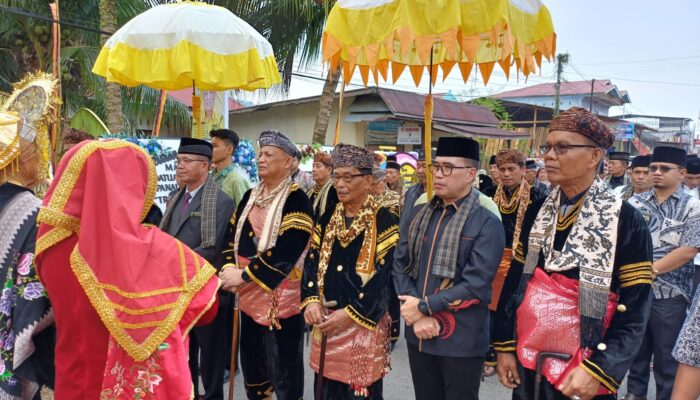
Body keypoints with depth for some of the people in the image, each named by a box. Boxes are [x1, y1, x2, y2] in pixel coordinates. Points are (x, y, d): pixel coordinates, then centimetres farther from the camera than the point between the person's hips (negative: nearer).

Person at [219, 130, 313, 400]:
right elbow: (235, 236, 10)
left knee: (282, 362, 2)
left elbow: (288, 249, -20)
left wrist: (245, 274, -19)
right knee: (251, 358, 16)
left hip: (280, 294, -7)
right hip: (249, 293, 7)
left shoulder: (296, 199, -11)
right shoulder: (251, 196, 11)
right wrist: (230, 270, -8)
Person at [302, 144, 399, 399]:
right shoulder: (327, 218, 8)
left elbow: (386, 275, -15)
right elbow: (312, 261, 6)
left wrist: (350, 313, -19)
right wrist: (312, 301, -11)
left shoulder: (386, 220, -9)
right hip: (326, 320, 5)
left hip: (364, 321, -5)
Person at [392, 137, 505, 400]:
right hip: (418, 334, 5)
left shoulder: (487, 223, -11)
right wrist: (416, 315, -12)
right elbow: (400, 265, 2)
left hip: (462, 341, -5)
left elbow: (476, 285, -18)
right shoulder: (419, 214, 7)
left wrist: (424, 306, -16)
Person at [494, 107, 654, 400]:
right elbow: (514, 281, 8)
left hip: (583, 373, -4)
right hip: (527, 364, 5)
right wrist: (505, 346, 3)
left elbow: (635, 314, -11)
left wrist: (599, 371, -19)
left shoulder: (626, 221, -11)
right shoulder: (537, 213, 3)